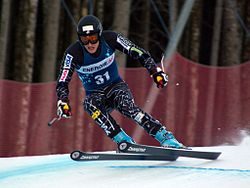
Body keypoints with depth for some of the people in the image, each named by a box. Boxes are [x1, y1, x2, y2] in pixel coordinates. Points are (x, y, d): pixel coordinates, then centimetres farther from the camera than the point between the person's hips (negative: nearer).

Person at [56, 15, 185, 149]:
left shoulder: (109, 39, -17)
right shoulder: (73, 53, -19)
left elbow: (138, 53, -12)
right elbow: (62, 83, -21)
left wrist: (155, 71, -25)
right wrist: (62, 102, -41)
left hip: (116, 87, 0)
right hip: (95, 95, 1)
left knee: (127, 106, -33)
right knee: (89, 104, -34)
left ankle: (166, 138, -35)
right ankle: (124, 141, -36)